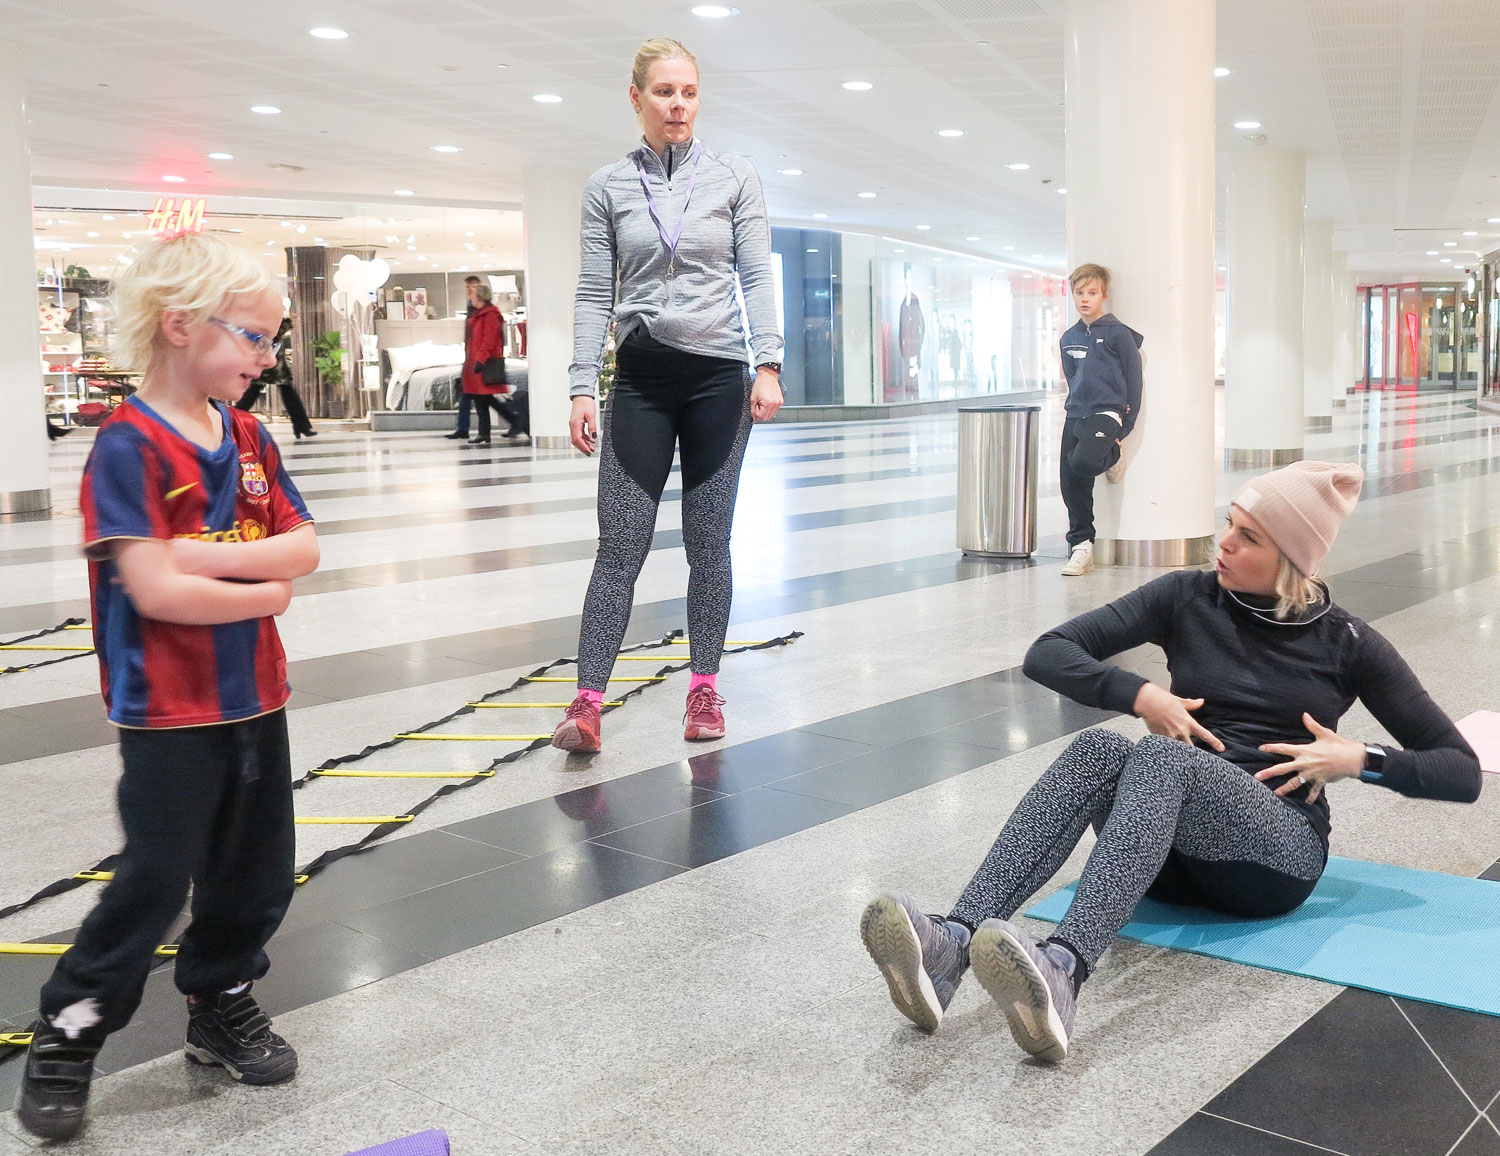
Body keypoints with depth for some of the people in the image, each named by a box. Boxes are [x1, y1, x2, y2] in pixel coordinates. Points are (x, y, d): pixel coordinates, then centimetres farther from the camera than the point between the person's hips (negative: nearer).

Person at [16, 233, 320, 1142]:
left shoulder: (250, 437, 6)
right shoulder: (129, 446, -16)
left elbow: (304, 548, -2)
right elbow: (154, 590, -23)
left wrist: (210, 556, -18)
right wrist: (263, 592, -11)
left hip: (256, 694, 7)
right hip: (170, 712, -7)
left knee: (257, 870, 15)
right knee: (156, 880, 0)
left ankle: (223, 1003, 34)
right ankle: (68, 1034, 19)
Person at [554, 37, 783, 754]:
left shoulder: (735, 178, 5)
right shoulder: (608, 186, 6)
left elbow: (758, 276, 2)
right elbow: (594, 294, 4)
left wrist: (769, 365, -10)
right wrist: (583, 388, -3)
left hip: (718, 375, 0)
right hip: (641, 378, 0)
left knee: (709, 542, 5)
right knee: (620, 543, -5)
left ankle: (704, 689, 14)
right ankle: (587, 703, -6)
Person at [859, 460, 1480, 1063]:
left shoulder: (1347, 643, 3)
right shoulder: (1188, 597, 7)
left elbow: (1463, 771, 6)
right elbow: (1047, 654, 2)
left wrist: (1359, 758, -11)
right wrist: (1142, 695, -13)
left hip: (1276, 852, -2)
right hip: (1171, 849, 3)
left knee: (1162, 757, -36)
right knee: (1098, 747, -33)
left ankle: (1060, 971, -63)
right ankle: (950, 944, -55)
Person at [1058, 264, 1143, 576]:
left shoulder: (1119, 334, -5)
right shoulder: (1069, 338, 11)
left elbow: (1134, 380, -3)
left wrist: (1125, 429, -5)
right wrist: (1075, 408, 16)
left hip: (1107, 414, -6)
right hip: (1075, 416, 6)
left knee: (1082, 462, -30)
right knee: (1071, 484, 2)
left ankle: (1111, 456, 4)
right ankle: (1080, 545, 13)